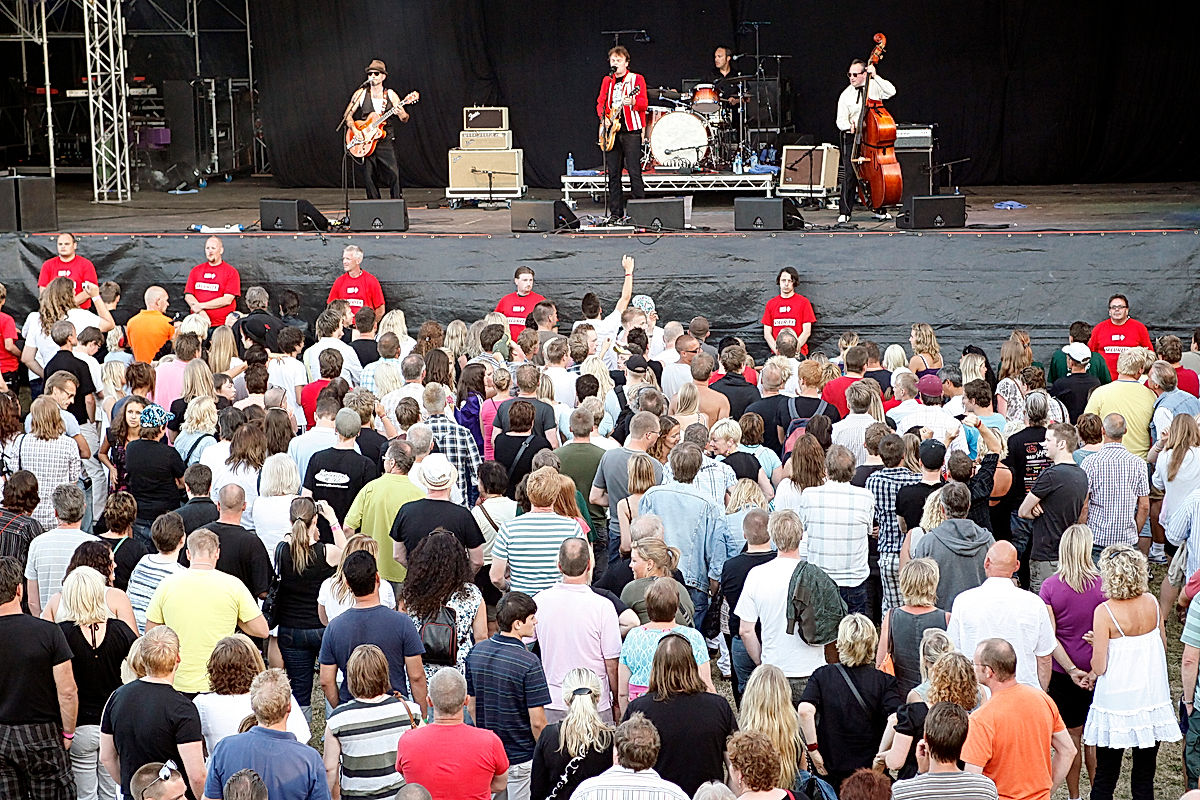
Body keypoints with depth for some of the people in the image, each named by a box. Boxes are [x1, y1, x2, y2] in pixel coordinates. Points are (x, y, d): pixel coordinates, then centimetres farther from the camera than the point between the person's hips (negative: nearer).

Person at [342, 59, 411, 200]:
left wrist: (401, 114, -20)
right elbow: (347, 114, 7)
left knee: (393, 174, -13)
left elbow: (404, 119, 4)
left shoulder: (391, 95, 6)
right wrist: (354, 129, -11)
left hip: (386, 141, -1)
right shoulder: (361, 94, 6)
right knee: (368, 176, -4)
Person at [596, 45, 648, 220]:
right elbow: (600, 102, 19)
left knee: (634, 171, -9)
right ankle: (616, 212, 8)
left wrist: (632, 102, -27)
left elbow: (644, 103, -6)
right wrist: (603, 119, 2)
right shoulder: (607, 80, 17)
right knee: (613, 172, 4)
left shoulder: (636, 79, 2)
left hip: (631, 130, -5)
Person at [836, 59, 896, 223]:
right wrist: (850, 125, -22)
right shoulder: (845, 95, 4)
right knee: (851, 174, -8)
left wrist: (875, 77, -20)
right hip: (851, 138, 0)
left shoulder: (874, 86, 2)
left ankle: (878, 209, 19)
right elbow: (841, 121, 0)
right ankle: (844, 212, -2)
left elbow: (891, 91, -17)